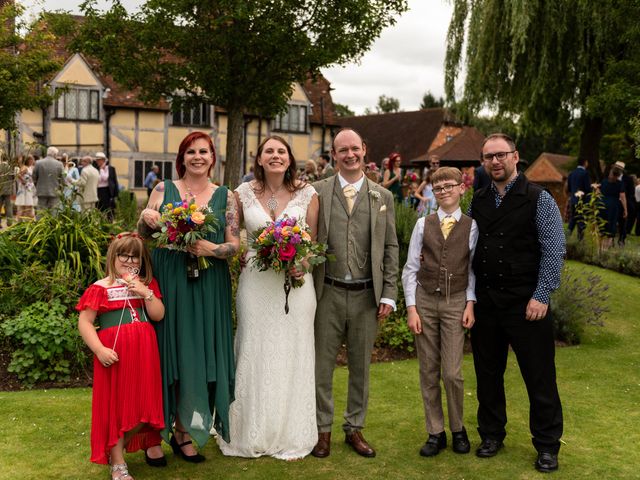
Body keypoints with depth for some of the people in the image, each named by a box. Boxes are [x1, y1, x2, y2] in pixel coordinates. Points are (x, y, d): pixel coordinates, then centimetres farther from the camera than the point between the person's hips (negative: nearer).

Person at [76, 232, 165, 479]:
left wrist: (147, 293, -10)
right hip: (115, 354, -4)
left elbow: (158, 315, 4)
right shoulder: (100, 289, -2)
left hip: (144, 352, 4)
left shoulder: (147, 284, 11)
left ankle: (119, 447, 32)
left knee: (142, 406, 8)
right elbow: (84, 323, -7)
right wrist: (99, 350, -17)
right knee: (116, 405, 2)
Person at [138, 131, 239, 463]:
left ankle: (183, 431, 21)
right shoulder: (163, 189, 5)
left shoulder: (225, 197, 6)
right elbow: (142, 236, 8)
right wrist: (145, 220, -13)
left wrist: (212, 249, -18)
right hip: (167, 283, -1)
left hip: (206, 288, 1)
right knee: (165, 353, 3)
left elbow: (234, 245, 2)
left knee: (197, 355, 5)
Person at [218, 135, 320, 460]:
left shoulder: (307, 194, 0)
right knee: (255, 355, 8)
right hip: (255, 283, 1)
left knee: (291, 356, 7)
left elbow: (313, 240, 6)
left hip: (295, 283, 0)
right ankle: (254, 434, 24)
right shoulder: (244, 193, 1)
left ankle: (291, 437, 23)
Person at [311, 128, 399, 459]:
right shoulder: (317, 191, 1)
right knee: (322, 365, 7)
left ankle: (354, 428, 28)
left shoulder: (383, 196, 7)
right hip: (328, 293, -1)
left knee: (360, 366, 12)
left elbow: (390, 248, 7)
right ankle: (322, 428, 23)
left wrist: (389, 294, 1)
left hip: (367, 295, 2)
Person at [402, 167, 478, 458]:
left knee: (452, 373, -4)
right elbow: (410, 269, 2)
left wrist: (470, 304, -5)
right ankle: (435, 432, 20)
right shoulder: (423, 224, 3)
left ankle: (458, 429, 19)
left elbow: (473, 269, 4)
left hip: (456, 302, -1)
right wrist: (411, 308, -3)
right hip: (424, 300, 2)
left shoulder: (471, 227, 0)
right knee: (428, 372, 7)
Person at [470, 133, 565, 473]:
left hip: (525, 302, -4)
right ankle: (491, 434, 30)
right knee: (488, 372, 13)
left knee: (539, 376, 4)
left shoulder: (538, 199, -6)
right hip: (484, 301, 4)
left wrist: (541, 297, -14)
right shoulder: (478, 201, 8)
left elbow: (554, 251, -9)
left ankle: (547, 445, 19)